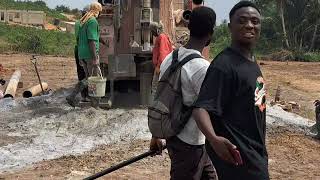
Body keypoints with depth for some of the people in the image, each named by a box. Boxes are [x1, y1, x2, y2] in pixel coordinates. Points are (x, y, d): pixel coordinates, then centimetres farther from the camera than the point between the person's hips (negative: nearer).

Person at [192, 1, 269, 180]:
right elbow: (201, 107, -28)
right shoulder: (224, 65, -21)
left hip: (255, 150, 9)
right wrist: (213, 138, -46)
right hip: (238, 155, -9)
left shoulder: (253, 62, 8)